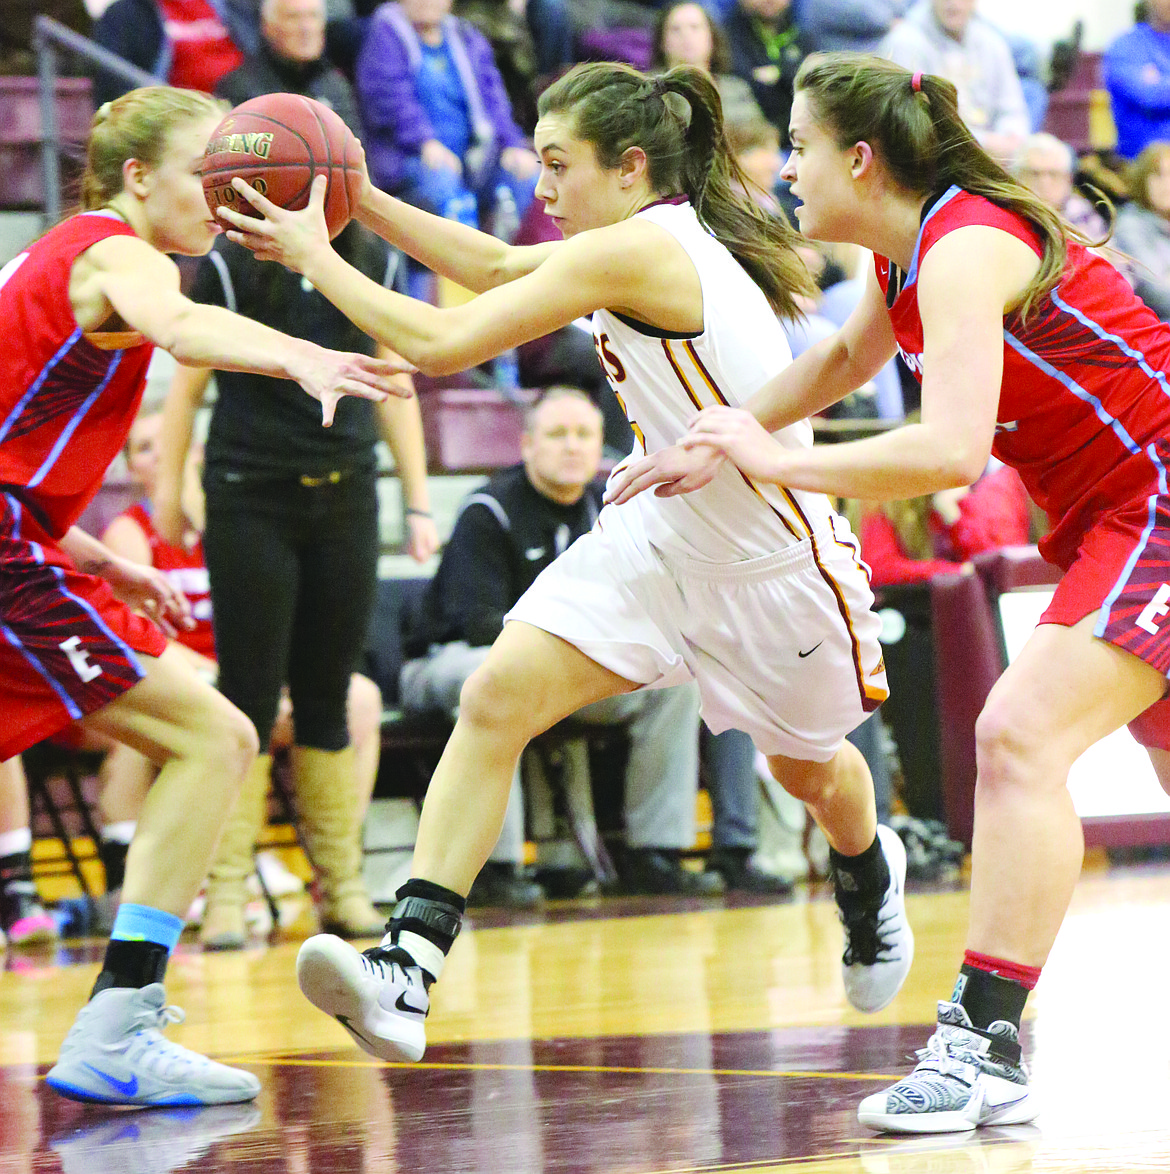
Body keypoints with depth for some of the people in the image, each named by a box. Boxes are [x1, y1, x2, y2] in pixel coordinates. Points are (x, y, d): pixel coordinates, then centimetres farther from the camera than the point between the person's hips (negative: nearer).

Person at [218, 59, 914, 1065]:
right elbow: (499, 267, 12)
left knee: (809, 769, 20)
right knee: (495, 697, -14)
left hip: (776, 558, -8)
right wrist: (365, 202, 1)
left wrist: (316, 259, -19)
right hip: (666, 536, 8)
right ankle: (408, 970, -20)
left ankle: (870, 879, 57)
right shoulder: (666, 235, -1)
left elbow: (445, 343, -27)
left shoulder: (633, 252, -27)